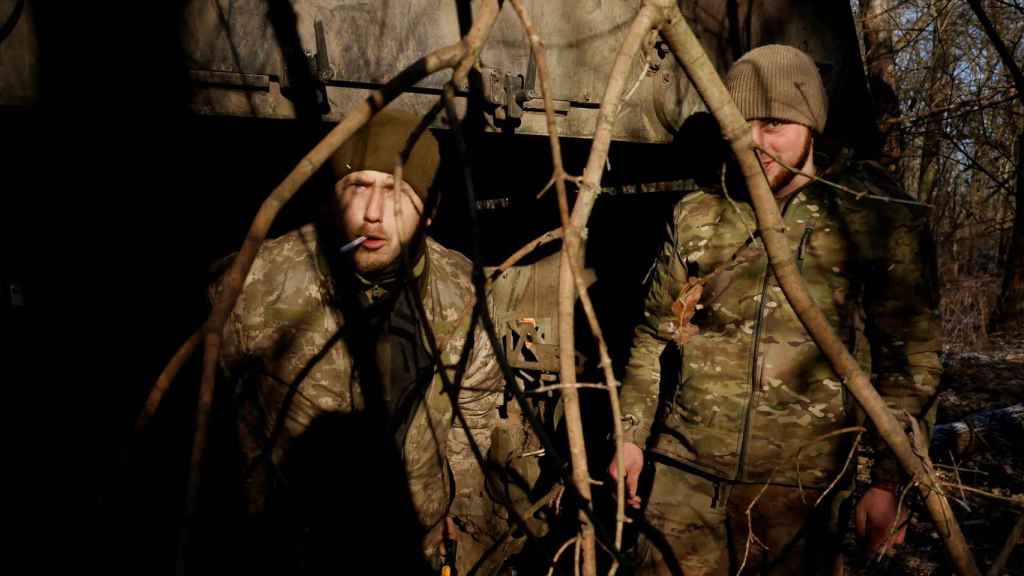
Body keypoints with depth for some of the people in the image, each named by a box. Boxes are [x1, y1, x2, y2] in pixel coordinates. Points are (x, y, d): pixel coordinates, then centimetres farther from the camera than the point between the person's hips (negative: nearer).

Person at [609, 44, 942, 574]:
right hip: (684, 473, 2)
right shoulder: (696, 216, 6)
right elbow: (654, 337, 13)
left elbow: (909, 356, -2)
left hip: (798, 486, -2)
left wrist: (888, 480, -5)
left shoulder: (876, 218, -3)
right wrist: (630, 435, 9)